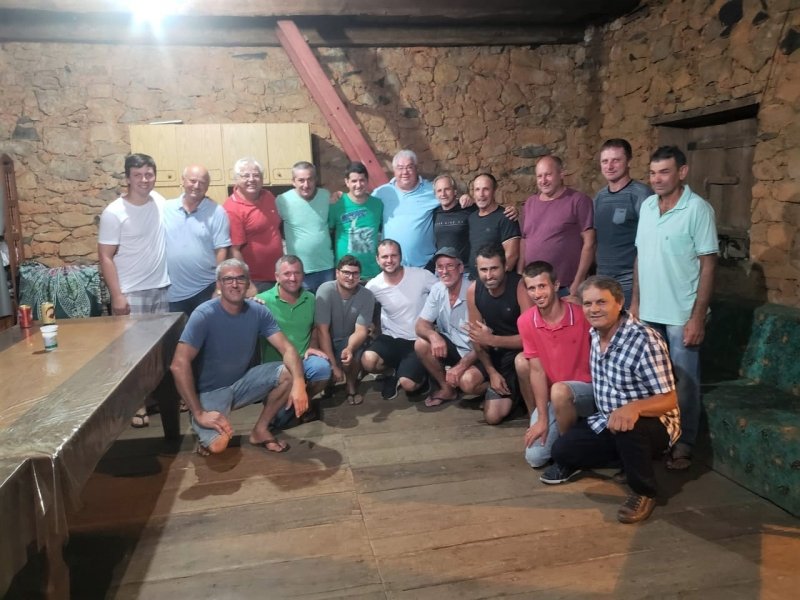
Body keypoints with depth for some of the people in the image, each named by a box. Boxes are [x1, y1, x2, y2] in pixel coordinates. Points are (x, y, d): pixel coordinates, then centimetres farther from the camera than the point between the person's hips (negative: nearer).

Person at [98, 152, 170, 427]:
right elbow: (105, 256, -13)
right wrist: (117, 295, -18)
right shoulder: (114, 213, -14)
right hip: (132, 293, -5)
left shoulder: (159, 201, 2)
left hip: (162, 288, 5)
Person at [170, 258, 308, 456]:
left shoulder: (258, 311, -8)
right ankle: (205, 433, 10)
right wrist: (199, 413, -31)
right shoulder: (204, 315, -21)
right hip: (209, 392, -4)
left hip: (241, 382, 5)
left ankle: (260, 430, 2)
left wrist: (299, 383, -32)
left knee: (289, 374, -17)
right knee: (217, 445, -28)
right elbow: (179, 365, -27)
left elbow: (287, 349, -13)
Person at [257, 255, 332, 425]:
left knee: (322, 368, -32)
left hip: (303, 360, 3)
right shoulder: (262, 300, -8)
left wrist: (312, 347, 1)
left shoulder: (310, 299, 6)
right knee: (279, 419, -15)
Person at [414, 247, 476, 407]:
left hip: (475, 352, -6)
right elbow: (420, 325, -6)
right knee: (421, 344, -19)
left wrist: (462, 365, -33)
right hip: (452, 347, 6)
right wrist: (433, 335, -31)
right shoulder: (437, 289, -5)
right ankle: (446, 388, 1)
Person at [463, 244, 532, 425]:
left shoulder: (520, 287, -22)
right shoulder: (473, 290, -6)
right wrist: (492, 372, -12)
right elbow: (477, 338, -1)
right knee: (467, 382, -23)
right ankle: (510, 389, 6)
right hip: (494, 353, 6)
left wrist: (491, 339, -27)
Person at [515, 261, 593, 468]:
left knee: (559, 391, -36)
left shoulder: (582, 314, -17)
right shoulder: (525, 321, -9)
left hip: (588, 389, -2)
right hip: (551, 396, 3)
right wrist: (542, 419, -10)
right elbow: (537, 370, -7)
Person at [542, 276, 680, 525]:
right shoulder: (595, 333, -2)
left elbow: (669, 400, -26)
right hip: (607, 421, 6)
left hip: (653, 424, -6)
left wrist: (634, 408, -45)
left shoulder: (645, 340, -26)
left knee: (628, 426, -39)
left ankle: (644, 492, -11)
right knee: (562, 449, -10)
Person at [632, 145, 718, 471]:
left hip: (681, 315, -5)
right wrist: (635, 301, 10)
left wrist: (698, 317, -16)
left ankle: (683, 444, 21)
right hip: (648, 312, 6)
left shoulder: (698, 209, -12)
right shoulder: (646, 206, 6)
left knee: (684, 383, 6)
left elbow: (708, 265, -13)